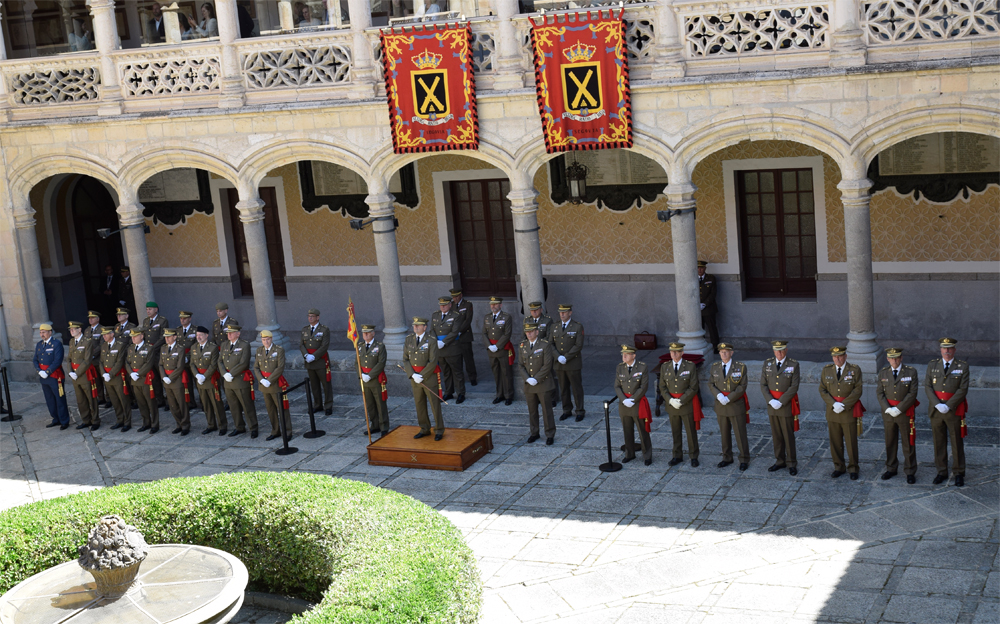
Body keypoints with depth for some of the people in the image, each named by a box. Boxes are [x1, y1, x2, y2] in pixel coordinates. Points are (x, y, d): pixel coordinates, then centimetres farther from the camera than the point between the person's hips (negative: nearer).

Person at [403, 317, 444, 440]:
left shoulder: (431, 341, -13)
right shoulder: (409, 339, 1)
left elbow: (433, 362, -16)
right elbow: (405, 359, 1)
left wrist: (422, 376, -17)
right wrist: (413, 375, -11)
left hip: (429, 376, -5)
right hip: (414, 377, 5)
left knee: (435, 404, 2)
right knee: (419, 404, 13)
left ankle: (439, 431, 13)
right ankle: (425, 429, 26)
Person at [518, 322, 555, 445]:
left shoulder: (545, 345, -9)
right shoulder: (523, 346, 6)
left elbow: (547, 366, -13)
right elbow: (521, 365, 7)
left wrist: (536, 379, -17)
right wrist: (528, 379, -9)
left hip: (543, 383, -4)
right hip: (528, 384, 4)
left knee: (547, 410, 0)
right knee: (532, 410, 13)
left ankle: (550, 435, 9)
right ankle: (534, 433, 25)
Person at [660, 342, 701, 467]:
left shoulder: (690, 366, -7)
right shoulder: (665, 367, 3)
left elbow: (693, 388, -10)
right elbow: (662, 387, 4)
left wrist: (681, 401, -16)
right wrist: (671, 400, -11)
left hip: (687, 404, -3)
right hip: (672, 404, 3)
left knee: (691, 431, 4)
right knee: (675, 432, 11)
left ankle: (694, 457, 15)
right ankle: (677, 456, 23)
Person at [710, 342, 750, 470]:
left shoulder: (741, 367, -9)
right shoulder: (715, 367, 3)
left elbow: (742, 386, -12)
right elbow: (711, 384, 5)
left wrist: (728, 398, -18)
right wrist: (719, 395, -14)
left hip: (736, 405, -4)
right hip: (721, 406, 4)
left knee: (740, 434, 1)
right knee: (724, 434, 13)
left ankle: (744, 460, 12)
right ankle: (727, 458, 26)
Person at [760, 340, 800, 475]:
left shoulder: (793, 365, -6)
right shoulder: (767, 364, 4)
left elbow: (794, 387, -11)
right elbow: (763, 385, 3)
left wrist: (781, 402, -16)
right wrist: (770, 401, -11)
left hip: (787, 404, -4)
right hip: (772, 404, 4)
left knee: (789, 435, 0)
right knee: (776, 435, 10)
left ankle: (791, 463, 8)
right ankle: (780, 461, 20)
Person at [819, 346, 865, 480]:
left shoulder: (855, 370, -6)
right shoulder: (826, 370, 2)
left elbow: (858, 390, -9)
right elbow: (822, 390, 1)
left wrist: (844, 405, -17)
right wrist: (834, 404, -14)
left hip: (849, 411, -3)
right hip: (832, 412, 3)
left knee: (851, 441, 3)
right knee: (835, 441, 9)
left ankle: (853, 469, 16)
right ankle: (839, 467, 22)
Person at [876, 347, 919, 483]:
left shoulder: (911, 372, -6)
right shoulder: (883, 373, 4)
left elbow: (912, 393, -11)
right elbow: (879, 393, 2)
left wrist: (899, 409, -15)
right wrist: (887, 408, -12)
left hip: (905, 412, -3)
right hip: (888, 412, 3)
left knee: (908, 443, 2)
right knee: (890, 442, 12)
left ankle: (910, 472, 11)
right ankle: (891, 469, 25)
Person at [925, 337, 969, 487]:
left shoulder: (963, 366, -3)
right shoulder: (932, 365, 5)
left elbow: (963, 389, -9)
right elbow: (928, 387, -1)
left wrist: (948, 406, -16)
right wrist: (937, 404, -14)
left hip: (954, 410, -2)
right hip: (936, 410, 2)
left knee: (957, 442, 3)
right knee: (939, 442, 9)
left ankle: (959, 473, 15)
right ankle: (942, 472, 19)